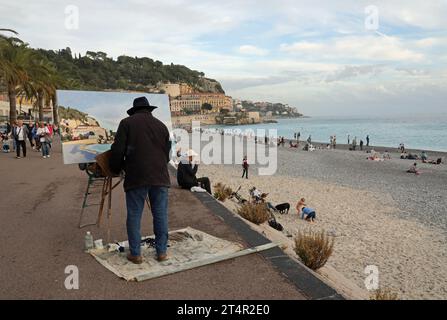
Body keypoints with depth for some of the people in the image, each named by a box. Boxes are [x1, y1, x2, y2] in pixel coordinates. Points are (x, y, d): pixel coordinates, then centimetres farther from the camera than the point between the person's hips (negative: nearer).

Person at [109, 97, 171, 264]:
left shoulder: (127, 123, 3)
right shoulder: (161, 125, 14)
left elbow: (117, 150, -3)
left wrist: (116, 169, 13)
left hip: (136, 177, -3)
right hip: (160, 177, 3)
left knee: (134, 216, 7)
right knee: (160, 215, 9)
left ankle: (135, 254, 13)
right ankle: (162, 252, 15)